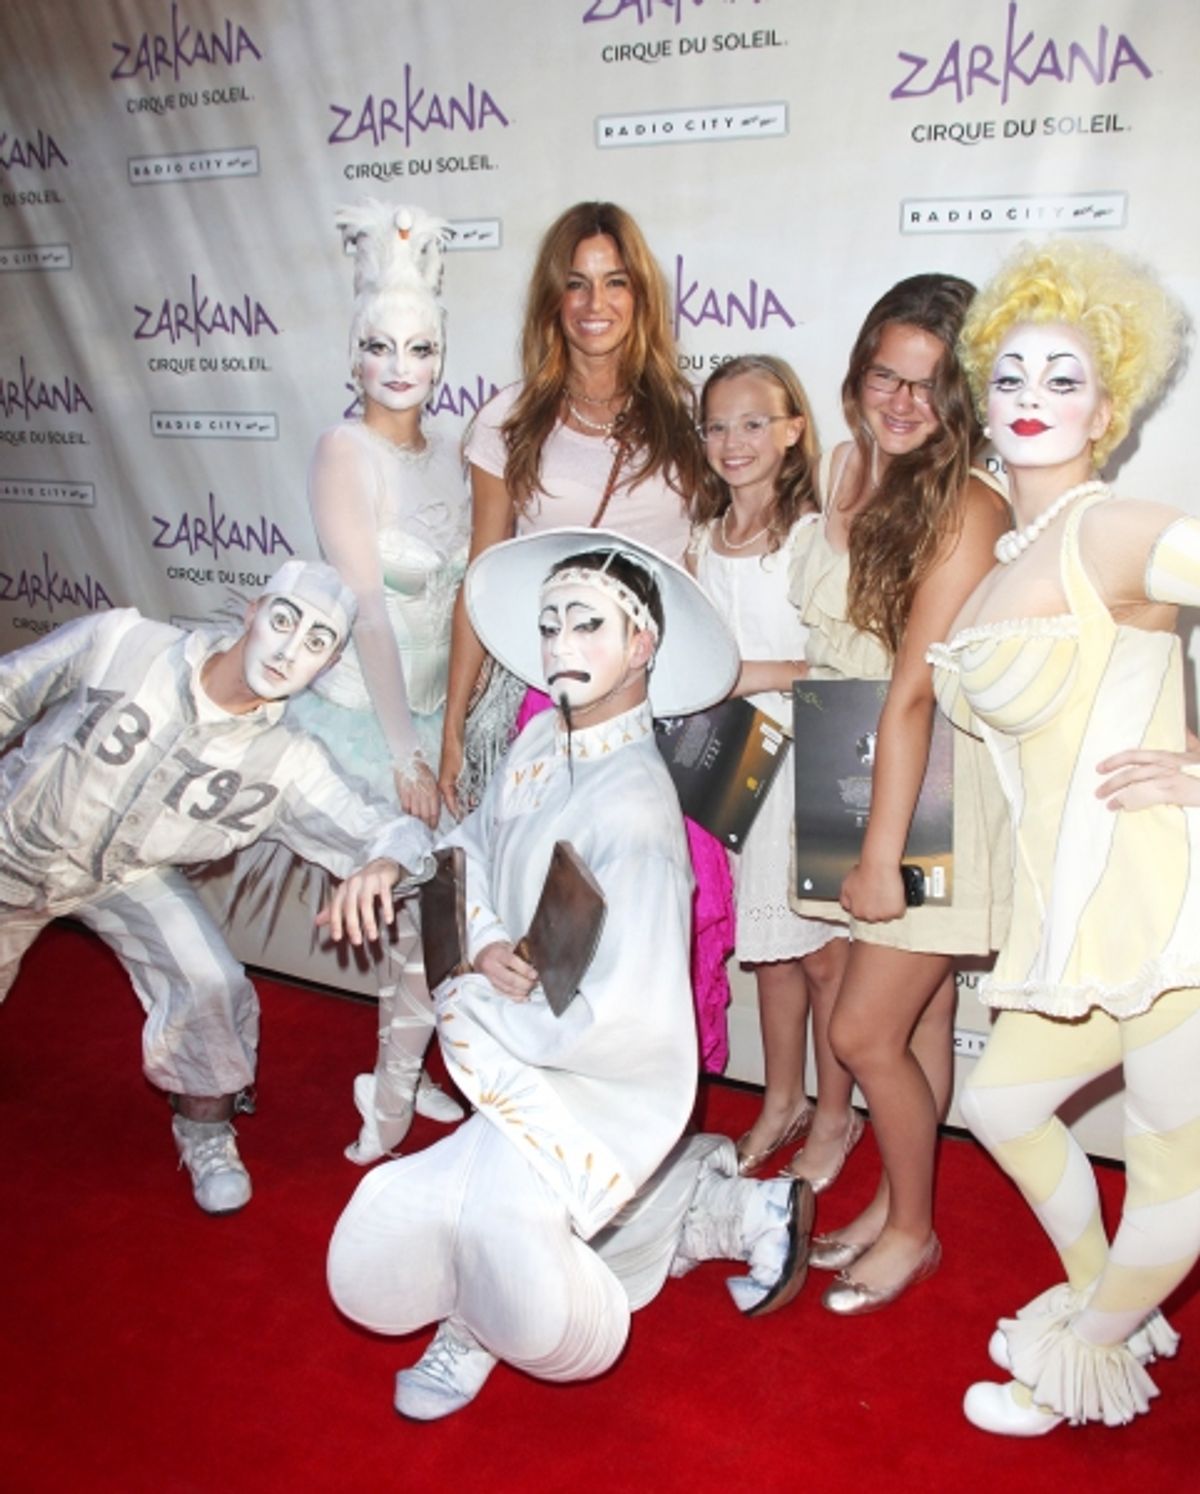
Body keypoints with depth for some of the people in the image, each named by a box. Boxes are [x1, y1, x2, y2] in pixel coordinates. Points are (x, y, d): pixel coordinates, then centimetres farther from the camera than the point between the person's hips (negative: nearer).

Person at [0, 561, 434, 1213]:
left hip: (128, 877, 0)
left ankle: (204, 1132, 14)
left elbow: (394, 833, -28)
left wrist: (383, 864, -52)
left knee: (209, 987, -15)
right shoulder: (119, 642, -28)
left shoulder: (288, 764, -25)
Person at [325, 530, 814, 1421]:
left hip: (595, 1096, -7)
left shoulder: (633, 806, -25)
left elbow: (607, 1022, -25)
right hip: (525, 1079, 8)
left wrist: (468, 1000, -12)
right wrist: (485, 944, -12)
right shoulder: (540, 742, -3)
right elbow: (477, 845, 8)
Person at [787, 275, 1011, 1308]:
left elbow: (913, 693, -22)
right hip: (863, 778, 6)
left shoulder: (968, 509, -18)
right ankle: (896, 1204, 35)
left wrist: (882, 855, -20)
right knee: (918, 1017, 18)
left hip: (936, 800, -6)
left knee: (865, 1031, 0)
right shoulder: (849, 469, 4)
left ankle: (912, 1231, 24)